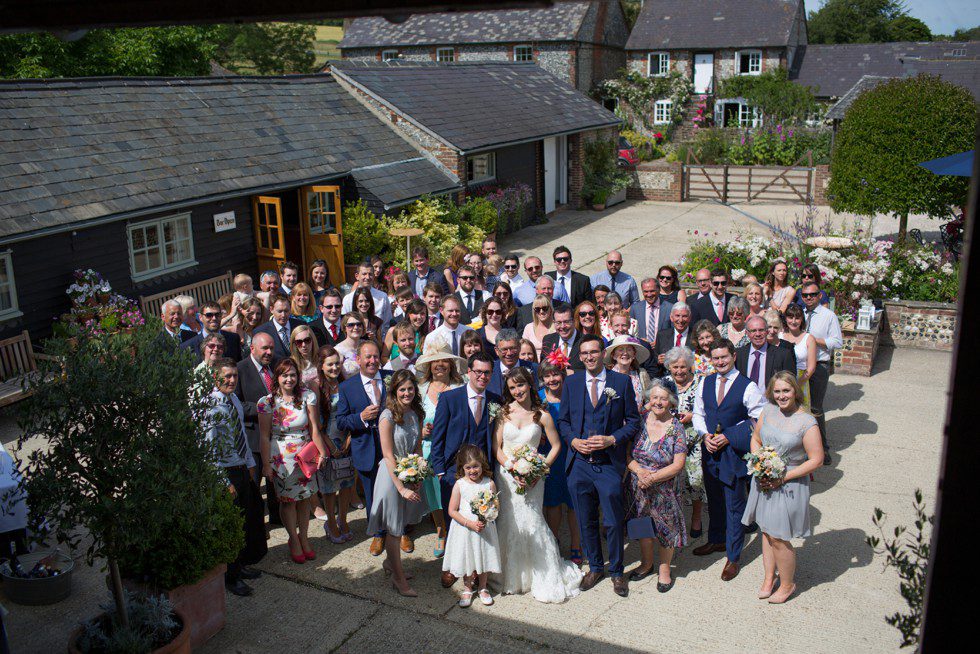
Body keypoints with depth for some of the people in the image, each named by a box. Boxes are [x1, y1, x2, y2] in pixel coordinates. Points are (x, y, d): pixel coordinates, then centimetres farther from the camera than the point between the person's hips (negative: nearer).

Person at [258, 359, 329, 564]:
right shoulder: (267, 402, -7)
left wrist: (322, 453, -8)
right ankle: (293, 540, 23)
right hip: (281, 458, -1)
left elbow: (314, 429, -4)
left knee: (304, 498, 9)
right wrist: (266, 464, -7)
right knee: (287, 499, 7)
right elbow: (264, 436, -6)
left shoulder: (307, 396, -5)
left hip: (305, 455, 1)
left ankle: (304, 537, 26)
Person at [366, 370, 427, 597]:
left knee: (401, 524, 19)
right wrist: (401, 487, -21)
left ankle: (390, 562, 41)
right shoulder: (388, 416, -18)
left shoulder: (415, 414, 2)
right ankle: (399, 578, 18)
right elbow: (389, 456, -19)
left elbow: (418, 448, 8)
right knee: (394, 529, 6)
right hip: (392, 476, -6)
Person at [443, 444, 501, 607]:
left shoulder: (490, 483, -7)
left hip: (485, 528, 1)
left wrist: (485, 520, -20)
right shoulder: (459, 485, -11)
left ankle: (483, 588, 36)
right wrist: (470, 524, -18)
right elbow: (452, 510, -10)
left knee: (484, 556, 14)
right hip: (464, 528, -1)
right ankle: (467, 589, 32)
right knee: (466, 559, 10)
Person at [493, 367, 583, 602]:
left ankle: (546, 579, 10)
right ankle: (512, 577, 23)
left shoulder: (542, 416, -3)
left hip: (531, 476, -2)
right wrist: (511, 468, -13)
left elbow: (556, 446, 3)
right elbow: (496, 447, 1)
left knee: (532, 523, -6)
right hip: (506, 475, 2)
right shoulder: (505, 412, 0)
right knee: (508, 524, 6)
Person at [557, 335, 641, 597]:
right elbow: (563, 420, 11)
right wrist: (574, 440, -7)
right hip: (579, 464, 2)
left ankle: (616, 571, 26)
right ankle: (595, 568, 33)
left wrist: (612, 439, -13)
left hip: (610, 464, -2)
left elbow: (633, 421, 2)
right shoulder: (571, 383, 6)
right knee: (586, 522, 14)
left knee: (613, 523, 5)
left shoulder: (622, 382, -1)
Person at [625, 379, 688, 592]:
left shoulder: (676, 428, -11)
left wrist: (653, 477, -21)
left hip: (664, 489, -3)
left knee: (666, 527, 9)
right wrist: (639, 471, -20)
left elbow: (678, 464, -13)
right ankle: (646, 564, 38)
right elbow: (626, 453, -3)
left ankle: (664, 568, 31)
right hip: (638, 487, 3)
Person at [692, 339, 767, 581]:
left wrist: (728, 437, -13)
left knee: (734, 506, 3)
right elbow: (698, 413, 13)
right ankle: (716, 540, 42)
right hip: (710, 450, 5)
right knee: (714, 500, 21)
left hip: (734, 452, -5)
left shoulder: (748, 387, -12)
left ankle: (733, 557, 16)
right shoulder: (705, 383, 4)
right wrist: (705, 435, -6)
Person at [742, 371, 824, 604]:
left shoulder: (807, 422, -18)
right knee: (766, 532, 17)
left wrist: (784, 477, -17)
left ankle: (787, 584, 28)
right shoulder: (769, 410, -2)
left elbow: (816, 460, -15)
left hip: (789, 486, -5)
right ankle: (769, 578, 36)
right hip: (764, 483, 5)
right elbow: (756, 439, 10)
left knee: (778, 539, 4)